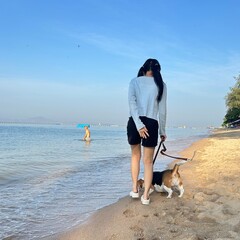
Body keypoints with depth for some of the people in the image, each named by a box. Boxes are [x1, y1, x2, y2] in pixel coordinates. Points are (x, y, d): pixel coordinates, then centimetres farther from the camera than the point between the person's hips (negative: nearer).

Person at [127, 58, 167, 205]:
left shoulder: (134, 81, 6)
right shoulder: (161, 85, 6)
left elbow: (132, 103, -8)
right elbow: (162, 110, 5)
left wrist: (139, 125, -13)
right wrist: (162, 131, 13)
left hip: (134, 122, 1)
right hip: (151, 124, -1)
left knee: (135, 156, 21)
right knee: (148, 161, 9)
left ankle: (135, 190, 23)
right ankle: (146, 195, 8)